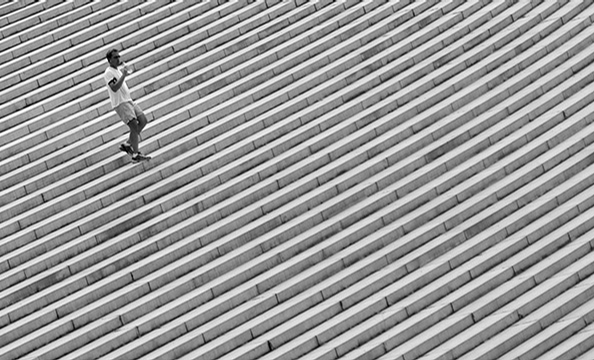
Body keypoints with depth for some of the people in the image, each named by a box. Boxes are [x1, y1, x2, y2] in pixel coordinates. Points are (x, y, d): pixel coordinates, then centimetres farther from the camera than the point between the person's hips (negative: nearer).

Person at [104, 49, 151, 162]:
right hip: (120, 103, -10)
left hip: (128, 100, 10)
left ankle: (127, 144, 13)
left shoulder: (117, 70, 19)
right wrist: (123, 75, -29)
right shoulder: (108, 72, -12)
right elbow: (114, 88, -26)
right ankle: (136, 155, -9)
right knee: (134, 127, -14)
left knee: (143, 120, 4)